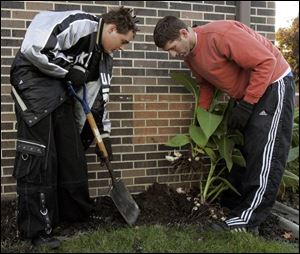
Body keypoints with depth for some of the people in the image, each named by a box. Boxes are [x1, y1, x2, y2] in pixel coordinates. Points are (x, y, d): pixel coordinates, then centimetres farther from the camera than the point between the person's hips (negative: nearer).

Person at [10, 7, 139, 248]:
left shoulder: (104, 56, 9)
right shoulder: (79, 25, -17)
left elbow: (96, 96, 13)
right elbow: (33, 48, -24)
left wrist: (103, 136, 11)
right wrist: (69, 69, -14)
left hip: (60, 88, 9)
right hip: (33, 77, -9)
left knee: (73, 153, 6)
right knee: (39, 153, -11)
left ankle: (77, 213, 22)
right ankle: (37, 229, -2)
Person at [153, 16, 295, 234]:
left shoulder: (221, 34, -27)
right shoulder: (189, 55, 0)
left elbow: (266, 62, -26)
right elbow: (206, 83, 14)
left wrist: (246, 106, -24)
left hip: (273, 84, -9)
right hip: (246, 94, 9)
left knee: (264, 155, -11)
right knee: (240, 151, 10)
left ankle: (247, 221, -8)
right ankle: (232, 205, 20)